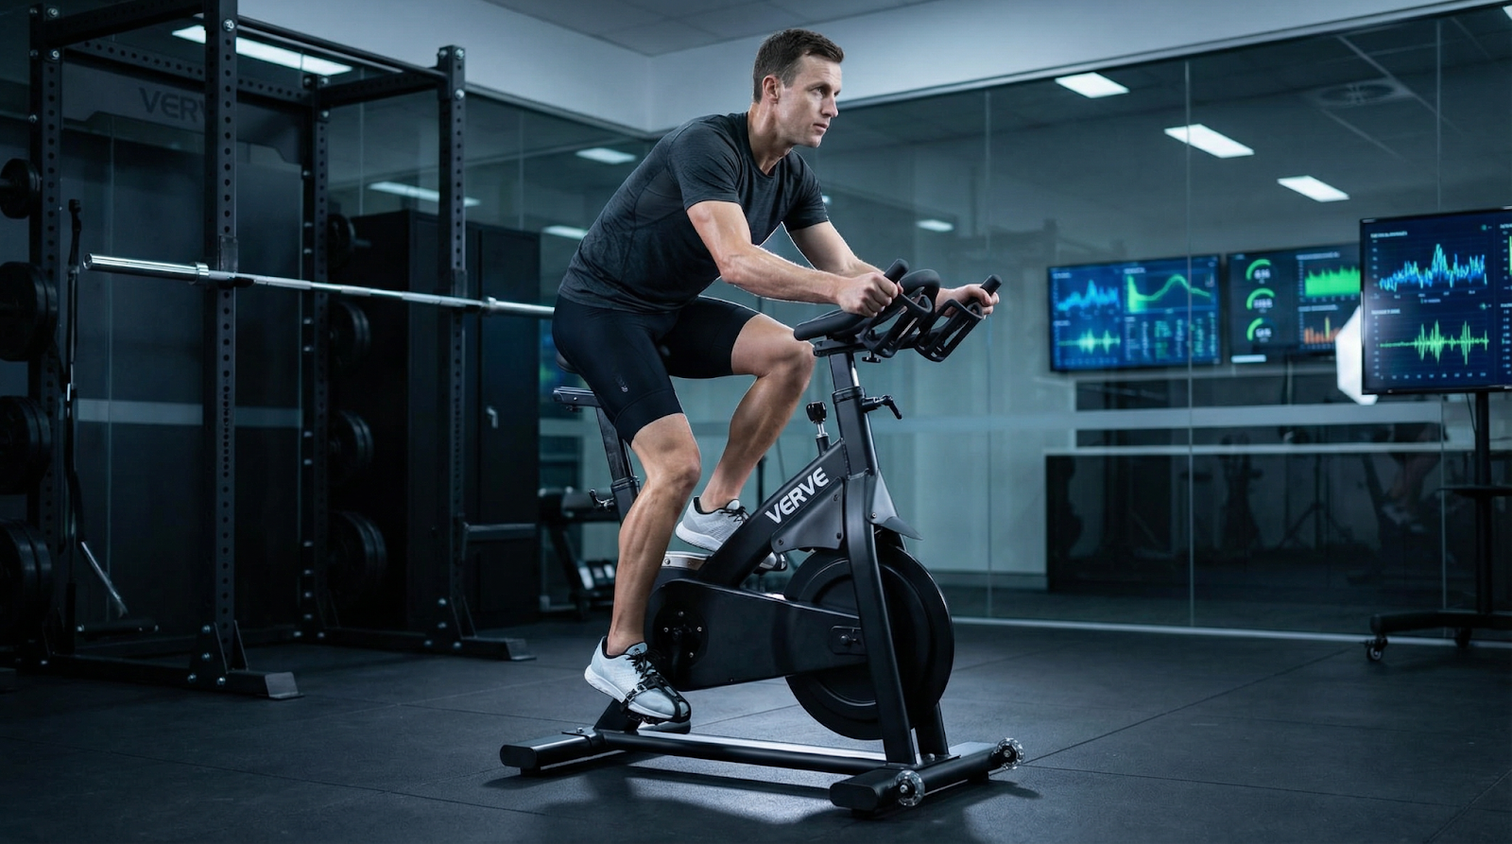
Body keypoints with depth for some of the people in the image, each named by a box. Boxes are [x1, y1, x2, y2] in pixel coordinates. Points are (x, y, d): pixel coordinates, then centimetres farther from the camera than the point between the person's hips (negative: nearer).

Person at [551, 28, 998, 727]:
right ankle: (618, 654, -11)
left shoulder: (792, 177, 2)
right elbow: (736, 261, -38)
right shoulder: (706, 146, -23)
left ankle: (713, 511, 0)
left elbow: (847, 267, 2)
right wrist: (836, 290, -51)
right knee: (676, 463, -22)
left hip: (670, 312, 8)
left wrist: (939, 297, -12)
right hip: (600, 309, -8)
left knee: (792, 354, -14)